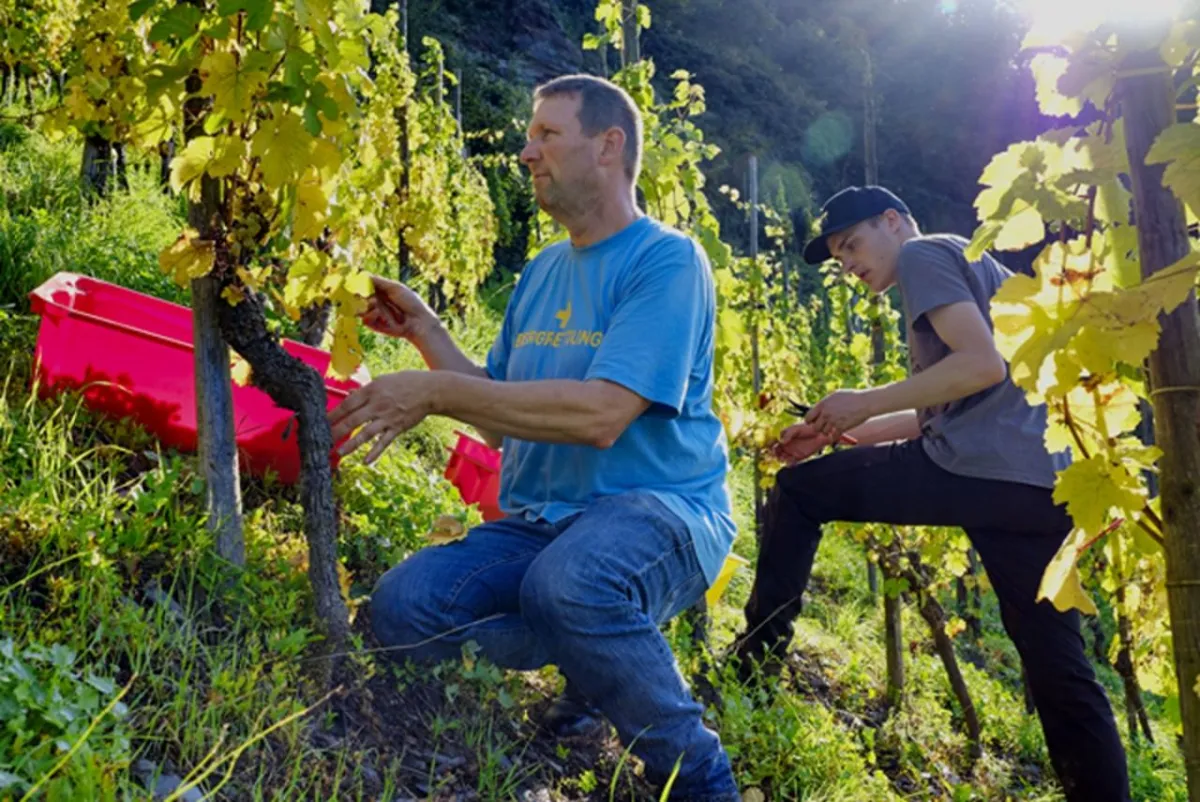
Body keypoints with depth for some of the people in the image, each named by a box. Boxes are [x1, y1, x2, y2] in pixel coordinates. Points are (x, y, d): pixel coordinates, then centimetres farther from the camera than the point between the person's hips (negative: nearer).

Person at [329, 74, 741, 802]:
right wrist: (425, 333, 7)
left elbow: (601, 415, -23)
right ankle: (601, 660, 5)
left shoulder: (668, 260, -9)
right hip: (540, 522, 7)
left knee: (567, 581, -39)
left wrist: (434, 391, -22)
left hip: (660, 509, -6)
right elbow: (502, 420, 19)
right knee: (404, 608, -18)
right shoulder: (542, 272, 15)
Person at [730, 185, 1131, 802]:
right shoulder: (973, 267, 32)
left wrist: (866, 403, -6)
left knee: (797, 492, 5)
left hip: (977, 468, -9)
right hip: (1046, 483, 9)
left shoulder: (924, 253, 4)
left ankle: (754, 670, 6)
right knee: (1057, 665, 12)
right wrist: (841, 431, 23)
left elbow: (984, 364, -13)